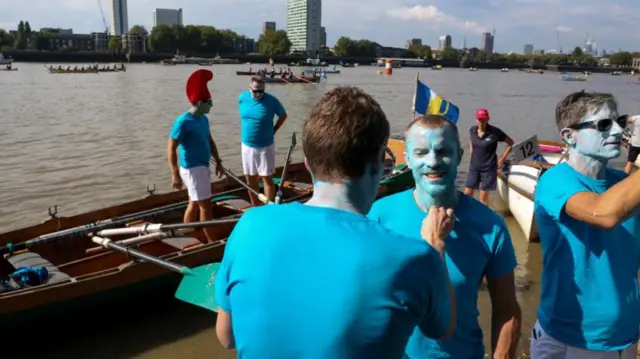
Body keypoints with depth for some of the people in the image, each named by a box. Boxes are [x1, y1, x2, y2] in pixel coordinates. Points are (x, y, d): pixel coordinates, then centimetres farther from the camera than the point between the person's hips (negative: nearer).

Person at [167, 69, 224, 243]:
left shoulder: (203, 119, 8)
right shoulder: (183, 122, -18)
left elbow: (210, 142, 21)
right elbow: (171, 148, -18)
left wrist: (218, 162, 17)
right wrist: (175, 174, -22)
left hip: (202, 167, 9)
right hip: (192, 168, -9)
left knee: (194, 204, 16)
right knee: (206, 205, -4)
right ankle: (213, 242, 5)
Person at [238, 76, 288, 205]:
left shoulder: (271, 100, -14)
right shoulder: (242, 98, -4)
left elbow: (283, 116, 1)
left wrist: (272, 131, -1)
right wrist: (248, 130, 10)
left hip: (265, 146, -4)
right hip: (247, 145, 4)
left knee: (267, 178, 2)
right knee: (250, 179, 12)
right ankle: (256, 207, 27)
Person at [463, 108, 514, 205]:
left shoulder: (495, 132, -14)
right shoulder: (472, 130, -1)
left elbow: (511, 143, -5)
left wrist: (502, 158, -5)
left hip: (488, 168, -4)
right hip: (474, 166, 4)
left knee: (484, 197, 3)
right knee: (467, 194, 6)